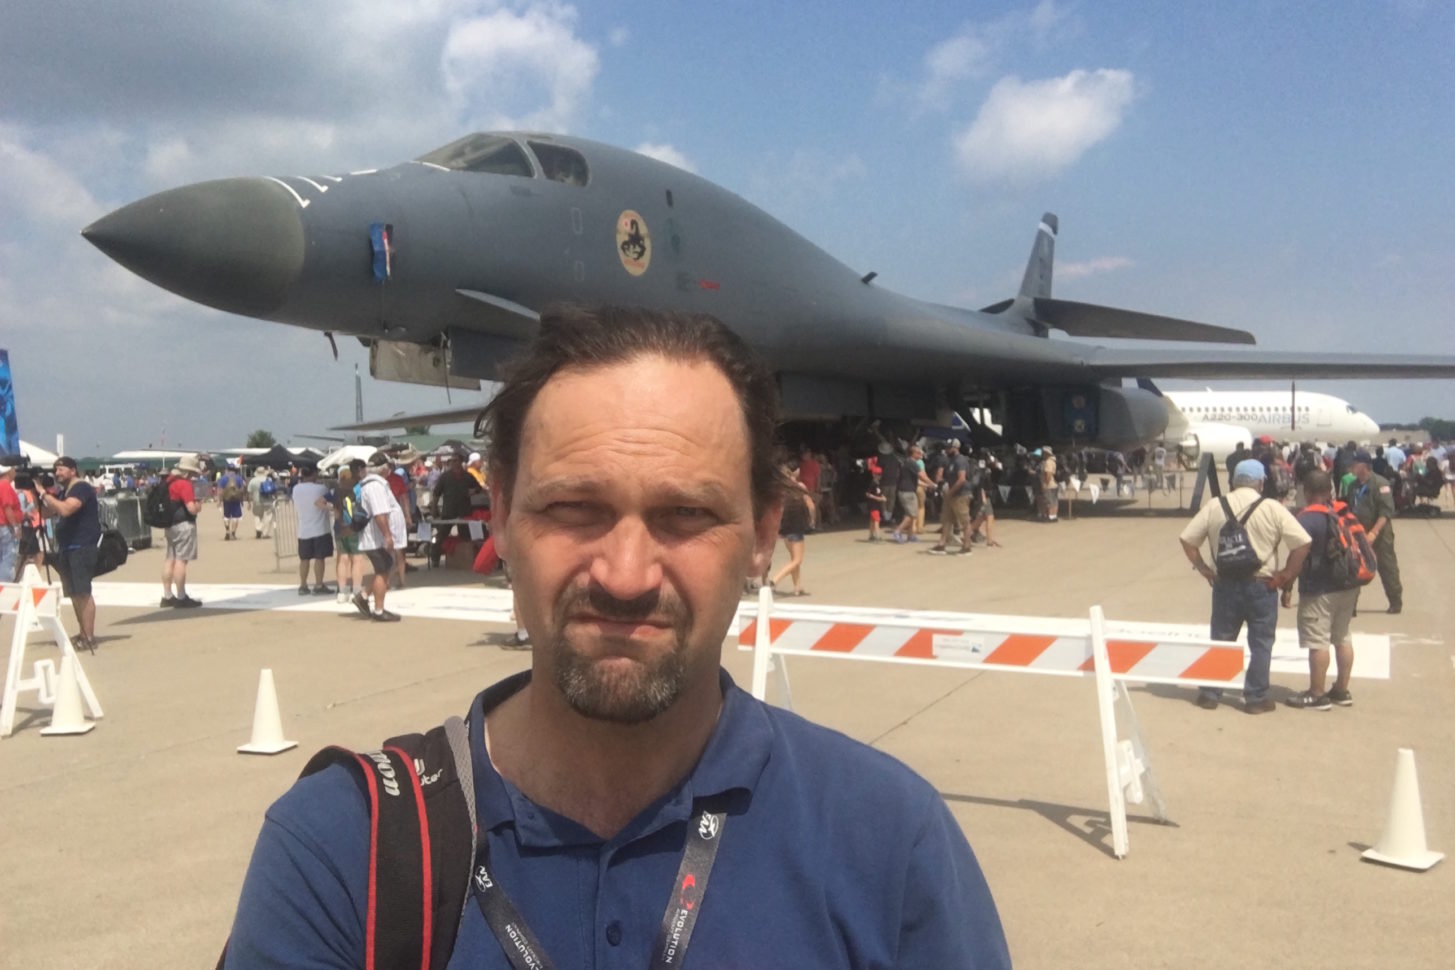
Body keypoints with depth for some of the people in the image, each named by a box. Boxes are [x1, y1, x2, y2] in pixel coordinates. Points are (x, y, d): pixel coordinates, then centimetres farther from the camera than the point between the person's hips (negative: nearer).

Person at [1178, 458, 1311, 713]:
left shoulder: (1214, 507, 1)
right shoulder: (1272, 509, -6)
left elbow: (1187, 538, 1)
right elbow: (1302, 543, -10)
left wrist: (1202, 567, 6)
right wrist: (1287, 574, -3)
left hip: (1225, 584, 2)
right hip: (1262, 586, -2)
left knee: (1220, 640, 13)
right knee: (1260, 643, 9)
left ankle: (1209, 694, 17)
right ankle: (1256, 698, 13)